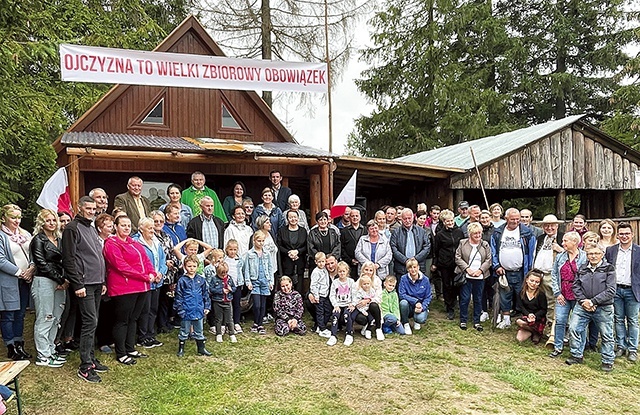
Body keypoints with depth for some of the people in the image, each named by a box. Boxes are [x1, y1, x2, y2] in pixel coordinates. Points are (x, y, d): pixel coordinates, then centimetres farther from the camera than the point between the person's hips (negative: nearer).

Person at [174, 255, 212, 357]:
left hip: (199, 310, 3)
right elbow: (178, 296, -6)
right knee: (184, 332, 10)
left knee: (199, 331, 15)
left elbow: (206, 294, 9)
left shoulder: (201, 280, 3)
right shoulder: (182, 281, -7)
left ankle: (201, 348, 26)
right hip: (187, 311, -3)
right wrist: (180, 309, -10)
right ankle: (181, 349, 24)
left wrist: (207, 307, 6)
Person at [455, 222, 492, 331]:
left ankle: (477, 321, 20)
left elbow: (488, 260, 4)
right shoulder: (463, 243, 0)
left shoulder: (485, 245, 5)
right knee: (465, 298, 1)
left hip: (480, 277, 2)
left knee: (478, 299, 9)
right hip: (466, 276, -2)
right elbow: (458, 258, -2)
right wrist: (467, 269, -12)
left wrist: (480, 270, -9)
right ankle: (463, 320, 14)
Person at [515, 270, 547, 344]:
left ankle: (537, 333, -5)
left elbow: (544, 310, -7)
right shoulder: (522, 292, 0)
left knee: (519, 322, -31)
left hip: (538, 319, -4)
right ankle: (532, 331, 13)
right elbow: (522, 307, 1)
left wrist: (534, 316, -23)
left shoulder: (541, 294, -12)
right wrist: (528, 314, -18)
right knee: (519, 338, -14)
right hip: (526, 317, 4)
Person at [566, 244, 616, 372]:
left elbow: (611, 291, -9)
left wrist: (593, 301, -14)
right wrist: (583, 301, -8)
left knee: (606, 335, 5)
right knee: (574, 328, -2)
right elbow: (576, 286, 8)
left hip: (603, 308, -3)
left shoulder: (609, 269, -2)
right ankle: (577, 356, 13)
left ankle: (608, 361, 22)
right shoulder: (582, 269, 11)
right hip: (582, 307, 3)